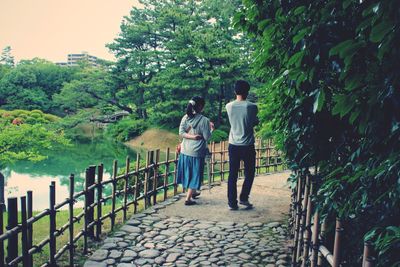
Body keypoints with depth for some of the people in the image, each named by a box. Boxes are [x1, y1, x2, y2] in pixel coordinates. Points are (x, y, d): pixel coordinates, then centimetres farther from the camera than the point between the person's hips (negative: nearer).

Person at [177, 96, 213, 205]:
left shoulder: (185, 117, -1)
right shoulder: (204, 120, -14)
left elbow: (181, 133, -6)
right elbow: (207, 137, -11)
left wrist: (192, 137, -11)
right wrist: (211, 129, 6)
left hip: (185, 151, 5)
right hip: (197, 152, -5)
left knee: (188, 173, 20)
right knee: (195, 175, 7)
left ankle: (192, 192, 39)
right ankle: (188, 199, 8)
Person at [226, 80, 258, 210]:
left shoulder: (229, 106, -3)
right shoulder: (252, 106, -11)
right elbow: (255, 122, 3)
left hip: (233, 145, 3)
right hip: (247, 146, -3)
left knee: (232, 175, 8)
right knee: (249, 174, 15)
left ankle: (232, 202, 11)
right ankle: (243, 198, 13)